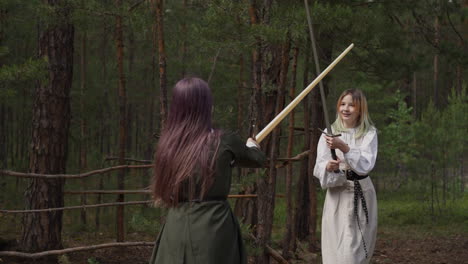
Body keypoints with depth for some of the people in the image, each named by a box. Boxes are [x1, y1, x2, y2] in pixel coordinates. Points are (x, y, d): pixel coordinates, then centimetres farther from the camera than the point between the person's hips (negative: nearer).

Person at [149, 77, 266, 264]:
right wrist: (252, 145, 39)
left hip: (176, 228, 3)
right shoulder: (224, 142, -6)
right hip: (213, 227, -3)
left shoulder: (168, 145, 4)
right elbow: (258, 159, 13)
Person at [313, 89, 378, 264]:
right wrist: (328, 167, -28)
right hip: (337, 195, 0)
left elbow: (365, 165, -16)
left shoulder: (369, 133, -2)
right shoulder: (329, 132, 2)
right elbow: (319, 167, -6)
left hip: (361, 194, 0)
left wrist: (344, 147, -29)